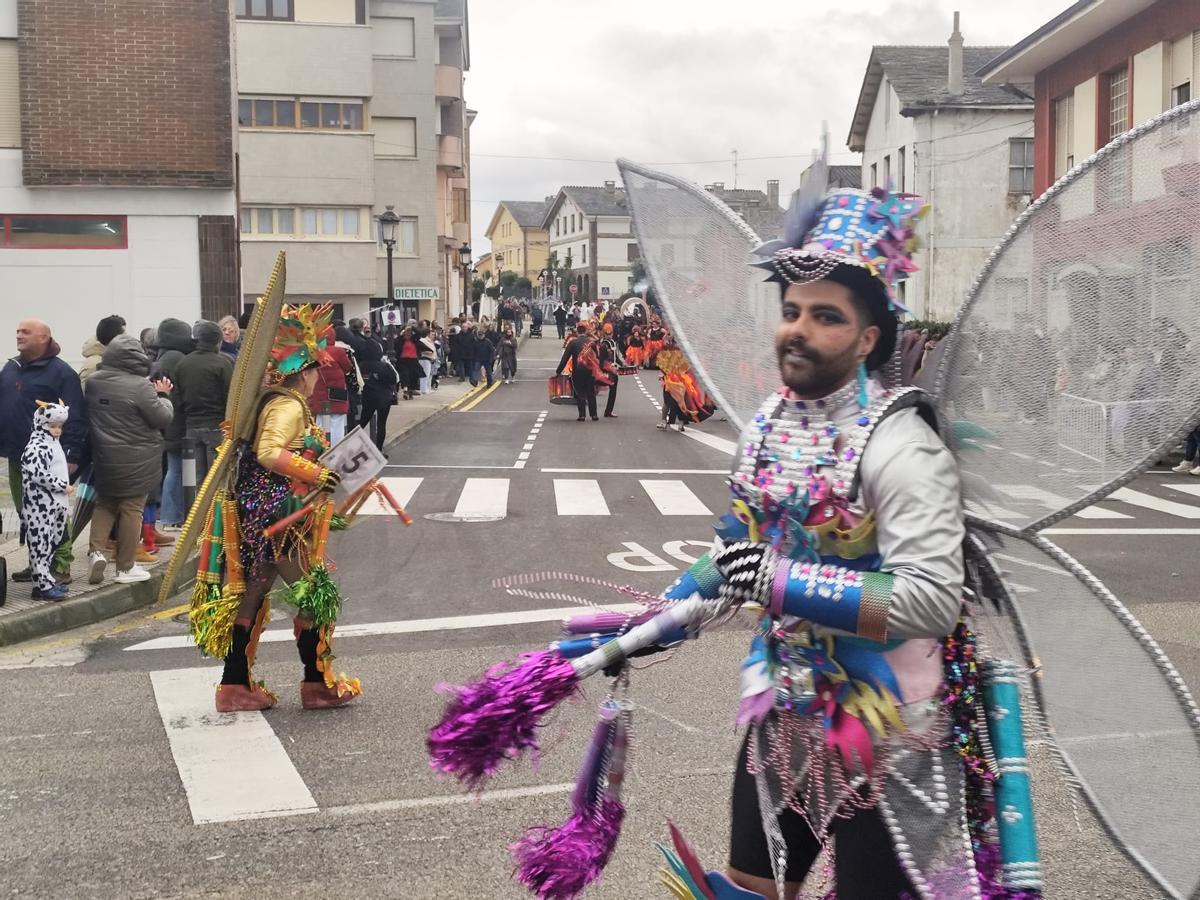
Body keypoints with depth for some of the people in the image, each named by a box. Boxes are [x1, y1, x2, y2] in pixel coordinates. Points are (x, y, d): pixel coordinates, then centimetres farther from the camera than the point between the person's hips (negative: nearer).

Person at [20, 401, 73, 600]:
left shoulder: (52, 443, 17)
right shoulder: (37, 447, -15)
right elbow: (38, 475, -25)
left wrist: (64, 487, 21)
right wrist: (63, 486, -19)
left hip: (54, 505, 10)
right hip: (40, 507, -10)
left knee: (50, 544, 15)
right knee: (40, 544, -6)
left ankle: (47, 581, 23)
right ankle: (42, 586, -5)